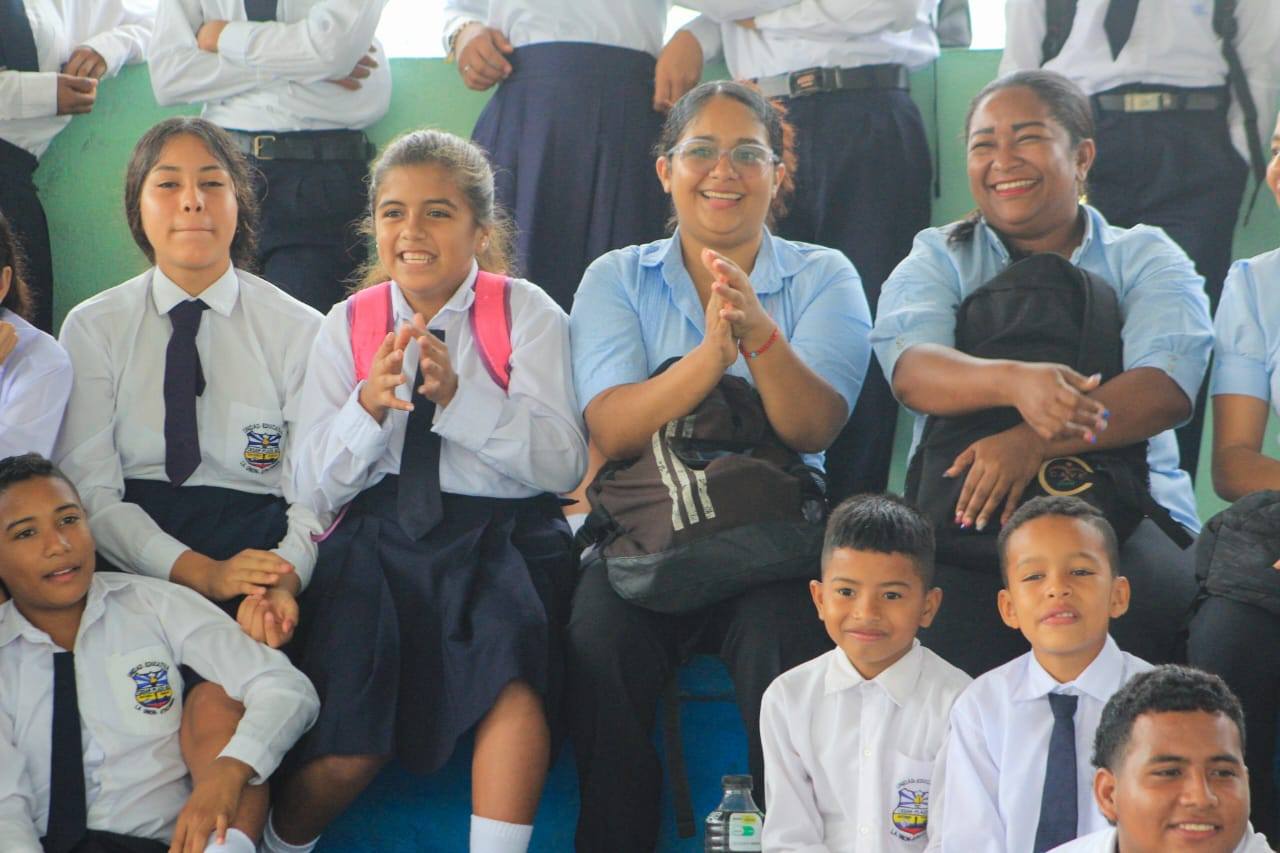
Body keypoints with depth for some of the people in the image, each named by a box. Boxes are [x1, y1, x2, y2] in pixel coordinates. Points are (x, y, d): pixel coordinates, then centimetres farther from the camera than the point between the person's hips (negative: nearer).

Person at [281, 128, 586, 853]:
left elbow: (564, 466, -7)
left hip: (503, 531, -1)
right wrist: (369, 404, -14)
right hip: (379, 539, 1)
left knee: (512, 642, -36)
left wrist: (459, 395, -20)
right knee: (344, 759, -19)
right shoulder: (348, 326, 11)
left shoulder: (527, 314, 4)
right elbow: (316, 488, 5)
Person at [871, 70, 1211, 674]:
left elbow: (1168, 388, -7)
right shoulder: (938, 259, 16)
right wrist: (1014, 382, -29)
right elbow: (912, 369, -6)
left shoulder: (1146, 258, 13)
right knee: (949, 615, -33)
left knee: (1152, 596, -33)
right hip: (964, 514, 0)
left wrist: (1036, 442, -24)